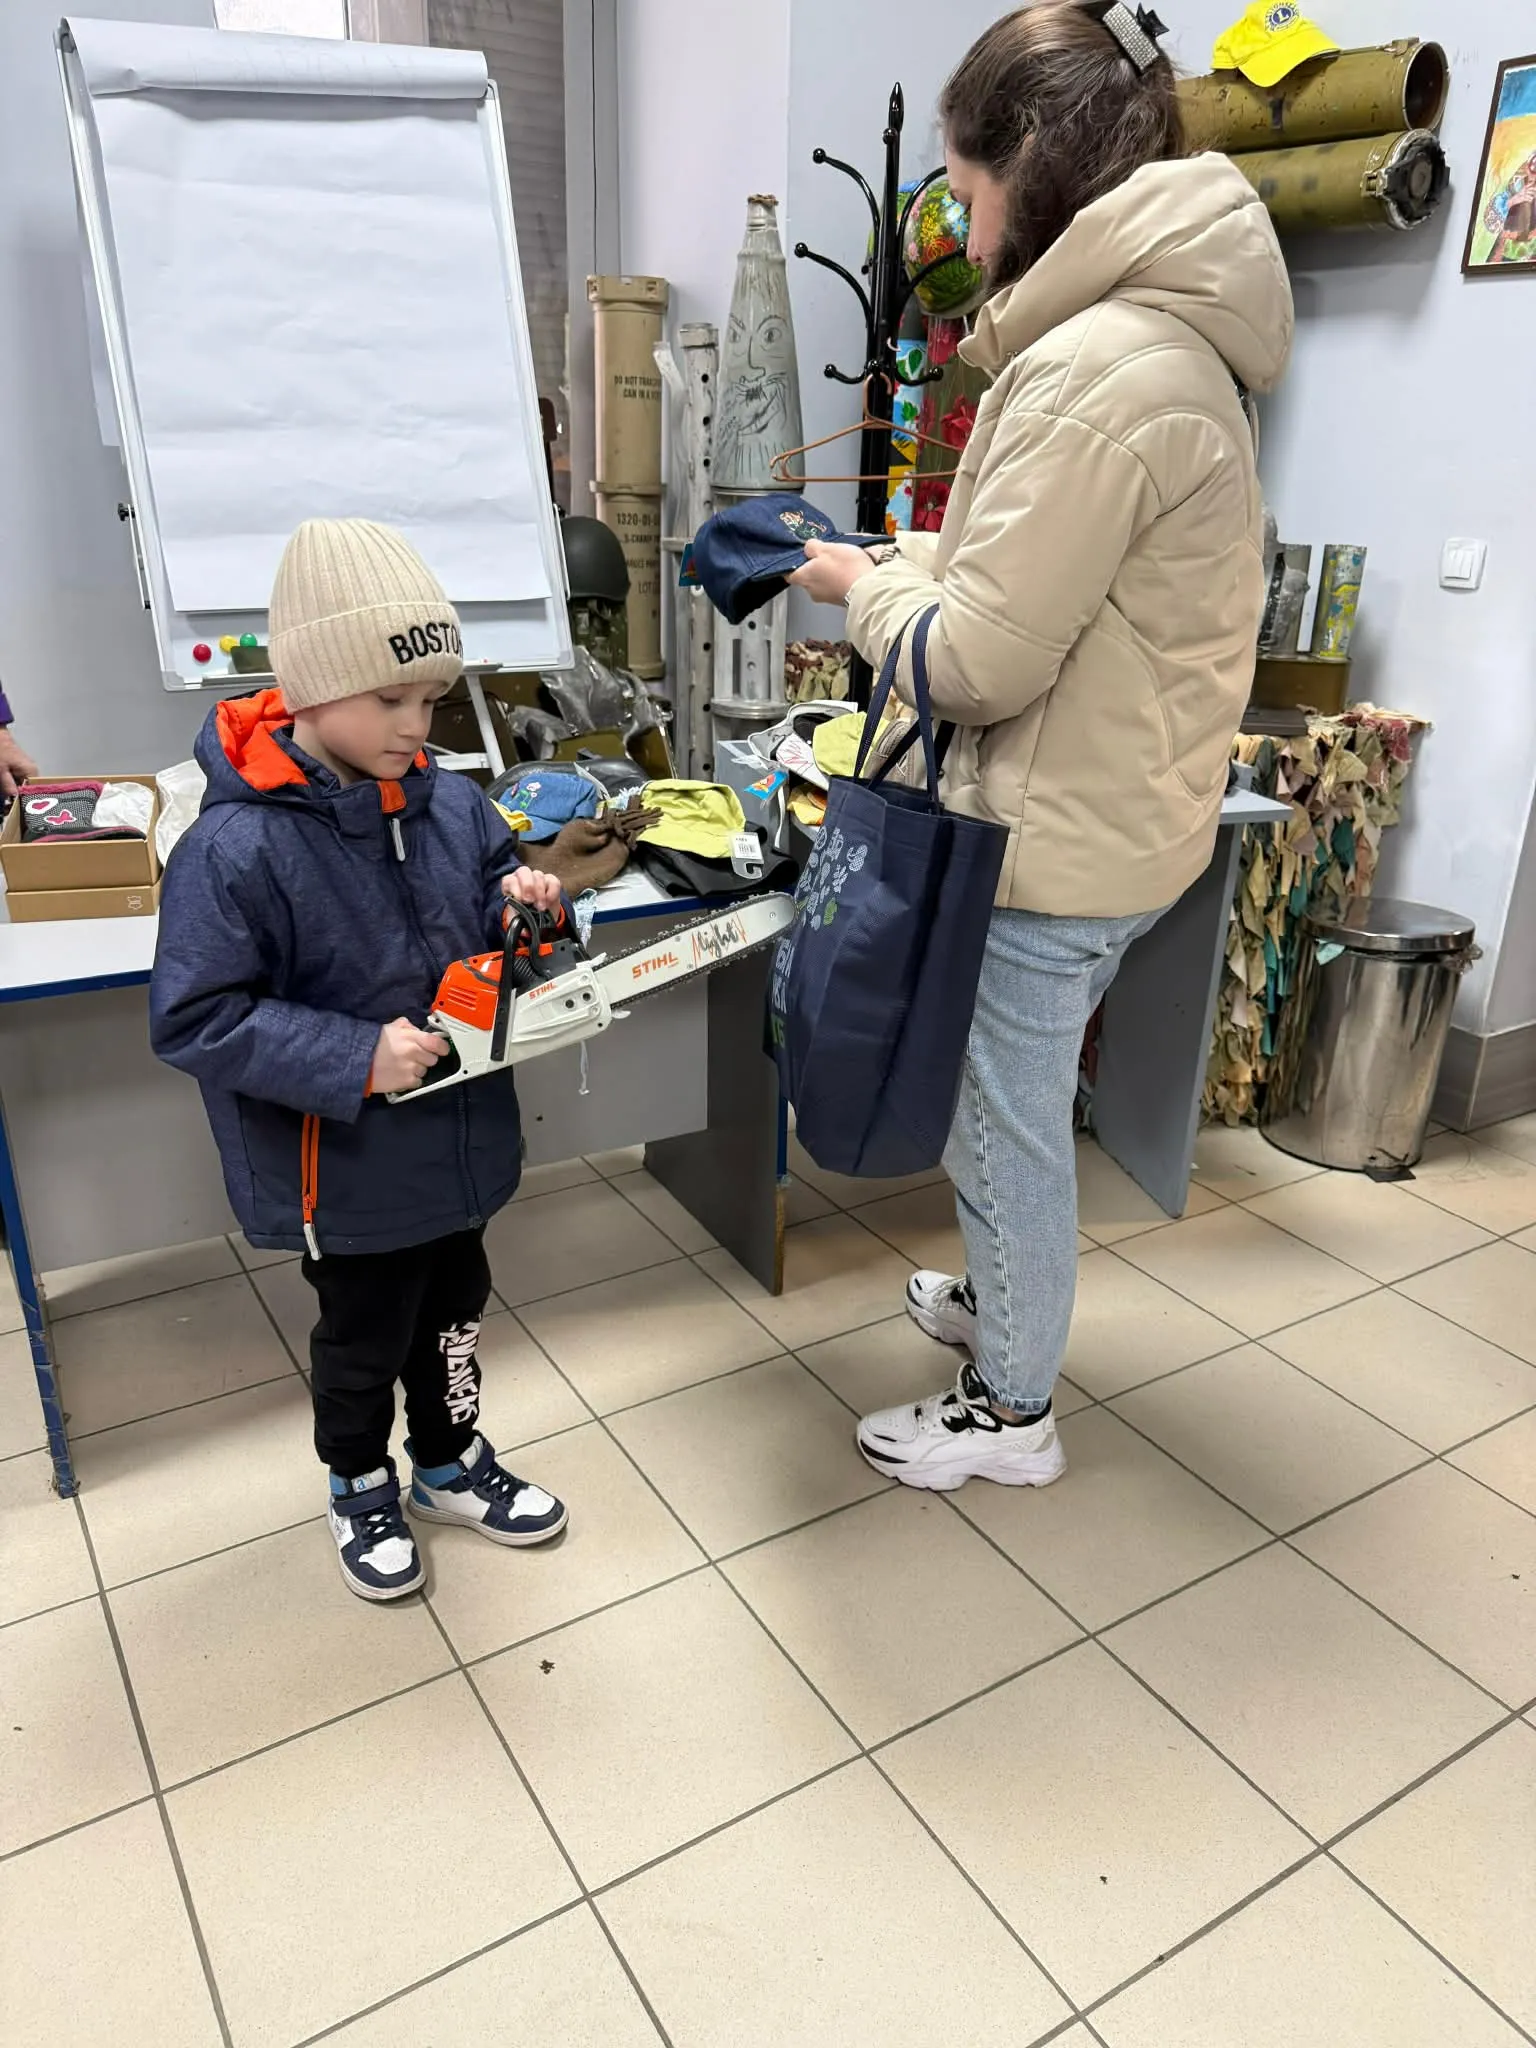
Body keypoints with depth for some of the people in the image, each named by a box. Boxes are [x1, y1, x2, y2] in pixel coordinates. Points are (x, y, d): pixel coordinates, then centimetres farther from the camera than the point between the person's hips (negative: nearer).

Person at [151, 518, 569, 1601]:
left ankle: (451, 1462, 50)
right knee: (365, 1339, 17)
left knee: (454, 1311, 24)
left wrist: (518, 897, -10)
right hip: (349, 1175, -5)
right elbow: (194, 1019, -23)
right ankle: (361, 1486, 46)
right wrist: (356, 1058, -28)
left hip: (459, 1143, 6)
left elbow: (494, 866, 14)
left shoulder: (447, 800, -6)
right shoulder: (238, 848, -25)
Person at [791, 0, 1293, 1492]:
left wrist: (862, 586, -6)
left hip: (1054, 844, -10)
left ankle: (1009, 1411, 29)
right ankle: (1005, 1295, 48)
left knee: (1004, 1124, 7)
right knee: (1018, 1104, 25)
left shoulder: (1096, 372, -23)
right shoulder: (1166, 334, 10)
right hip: (1113, 813, 10)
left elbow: (978, 661, -24)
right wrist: (900, 561, 5)